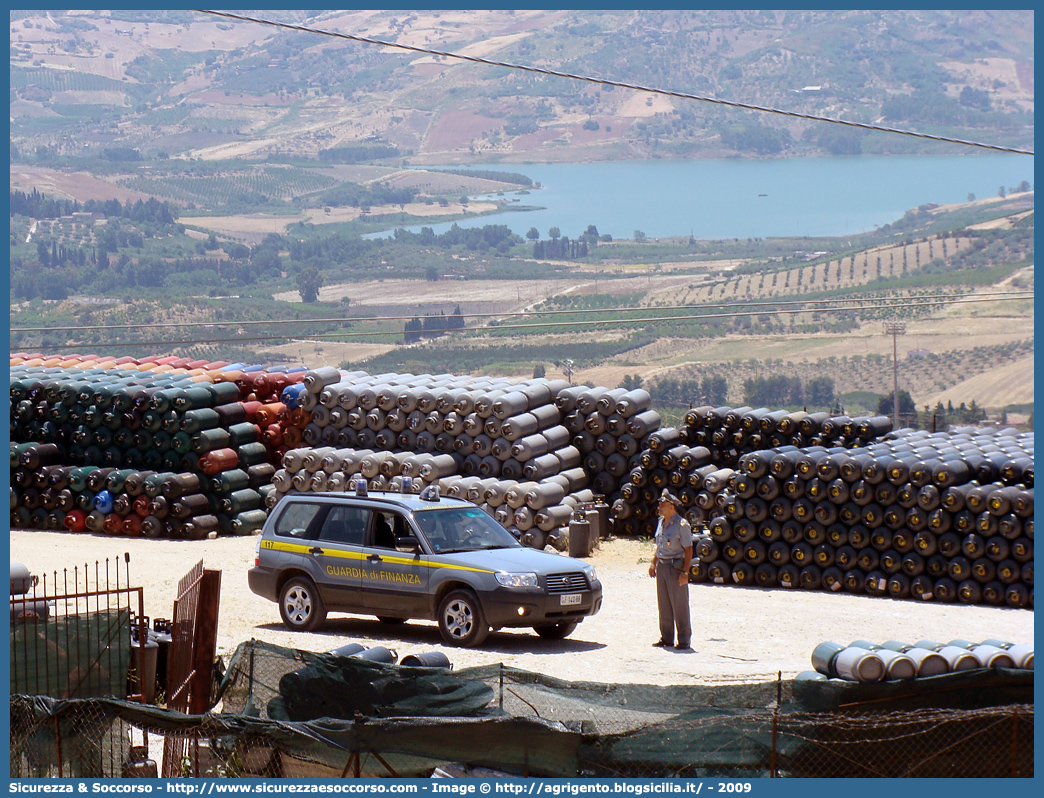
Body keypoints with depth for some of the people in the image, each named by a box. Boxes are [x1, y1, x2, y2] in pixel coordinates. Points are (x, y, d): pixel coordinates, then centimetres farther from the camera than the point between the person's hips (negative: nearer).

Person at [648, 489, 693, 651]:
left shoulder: (681, 525, -13)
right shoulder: (662, 522, 11)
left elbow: (688, 549, -13)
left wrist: (685, 572, -18)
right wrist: (654, 563, 16)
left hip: (676, 567, -8)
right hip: (662, 566, 8)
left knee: (679, 606, -3)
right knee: (664, 605, 11)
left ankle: (684, 640, 2)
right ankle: (666, 638, 19)